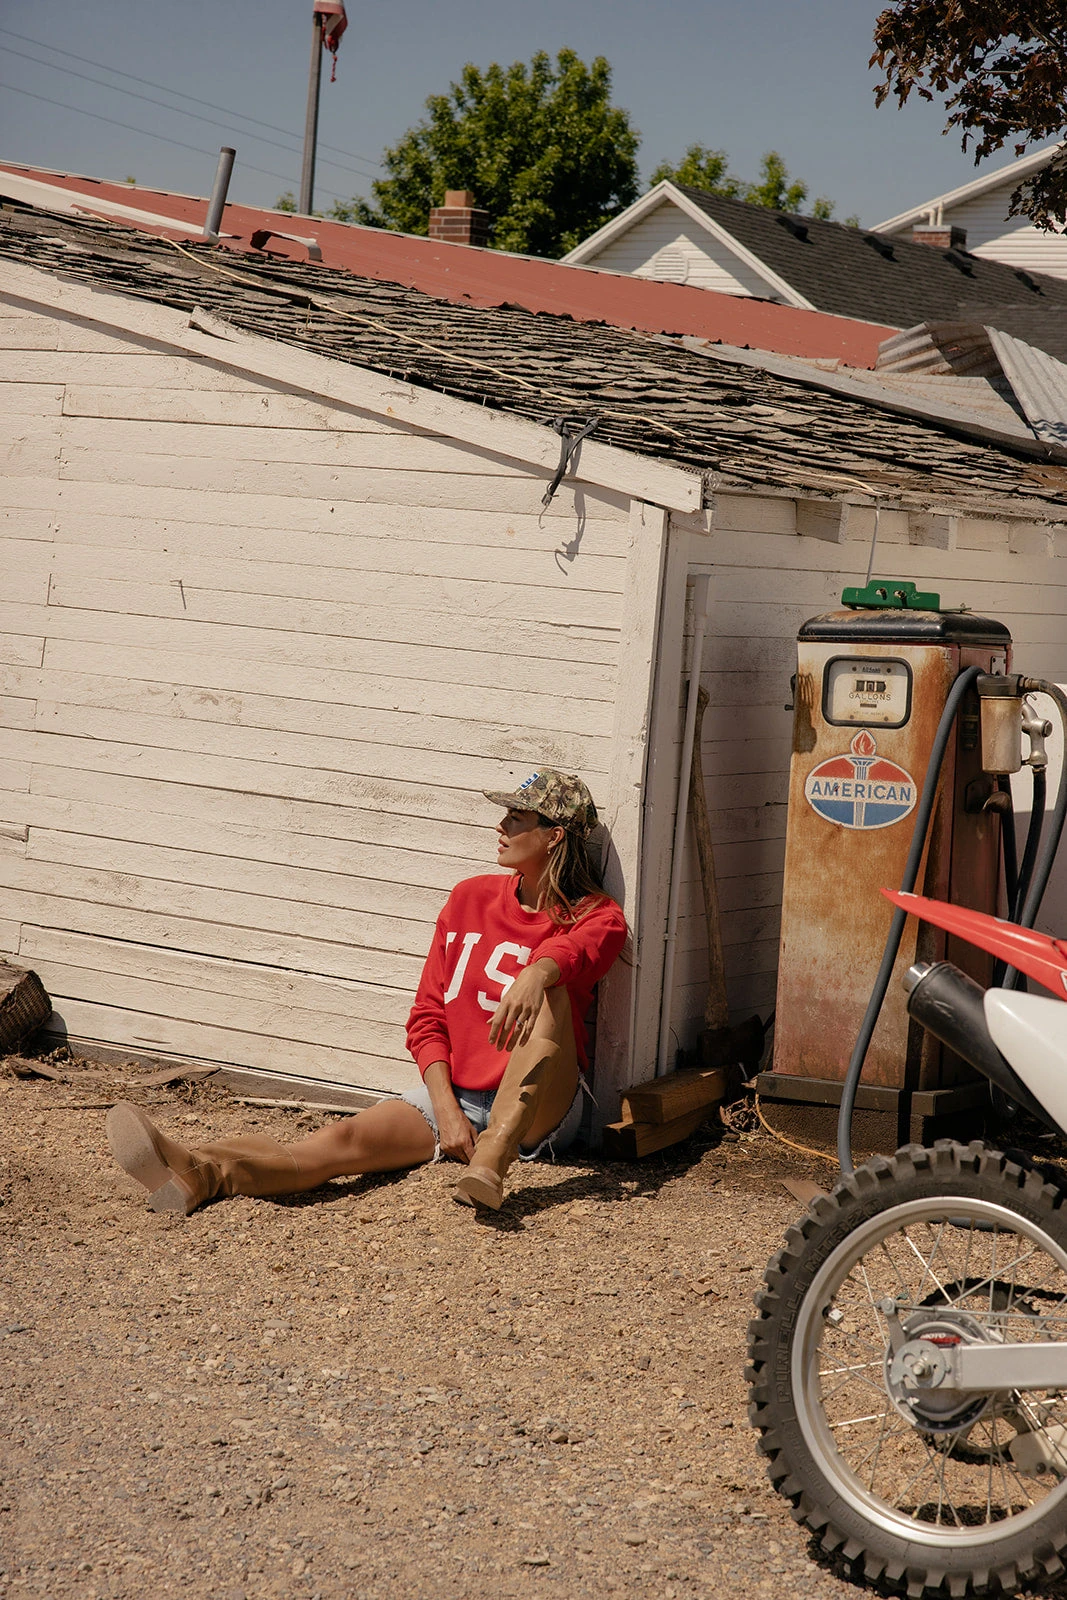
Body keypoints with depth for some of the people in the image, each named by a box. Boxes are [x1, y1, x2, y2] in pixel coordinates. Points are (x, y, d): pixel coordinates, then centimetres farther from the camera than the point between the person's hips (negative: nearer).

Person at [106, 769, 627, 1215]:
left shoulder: (595, 916, -1)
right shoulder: (470, 898, 12)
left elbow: (572, 951, -29)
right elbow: (427, 1018, 7)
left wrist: (537, 973, -53)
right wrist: (446, 1109, -10)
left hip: (539, 1110, -3)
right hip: (455, 1096, 3)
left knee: (550, 996, -32)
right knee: (346, 1138, -24)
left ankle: (490, 1160, -46)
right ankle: (198, 1173, -50)